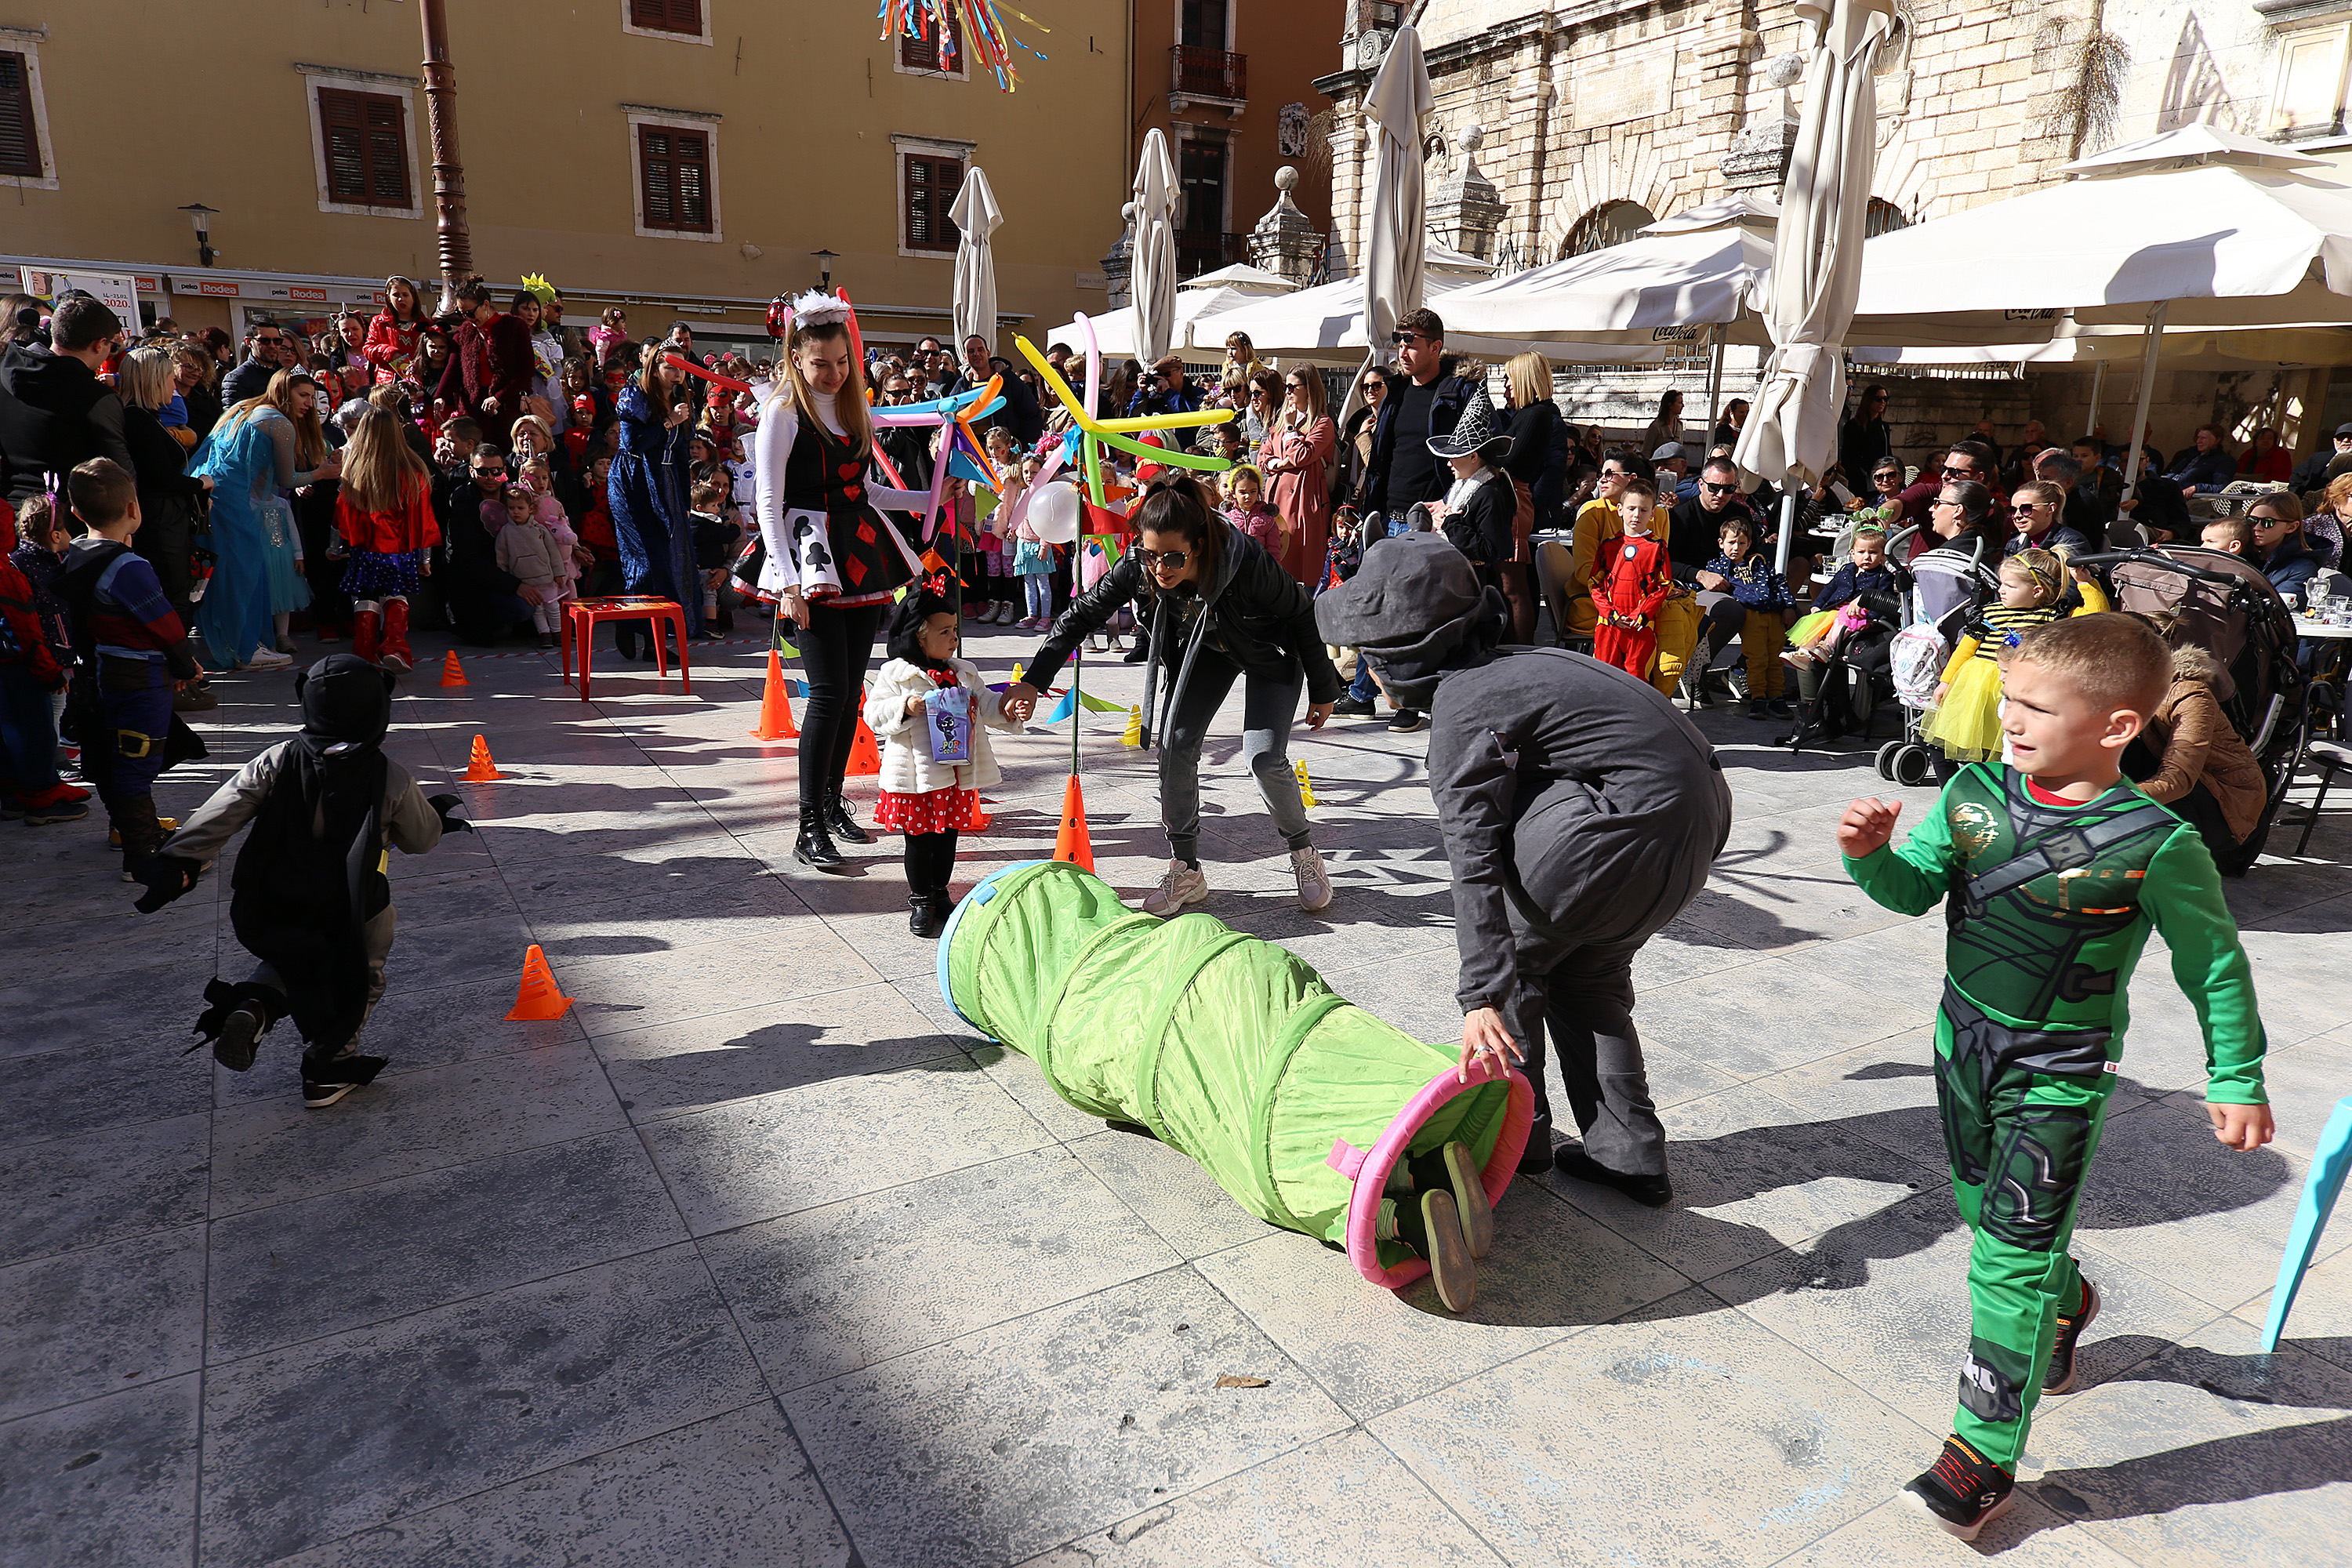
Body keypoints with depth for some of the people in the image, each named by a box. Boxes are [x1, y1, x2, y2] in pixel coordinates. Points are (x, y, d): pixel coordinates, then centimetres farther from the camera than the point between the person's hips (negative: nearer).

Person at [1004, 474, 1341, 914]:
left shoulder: (1247, 563, -39)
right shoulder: (1138, 566, -29)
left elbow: (1303, 615, -22)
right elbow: (1081, 614, -16)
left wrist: (1323, 690, -11)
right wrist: (1033, 680, -22)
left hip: (1270, 655, -4)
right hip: (1201, 648, 4)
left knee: (1263, 757, -17)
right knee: (1175, 746, -7)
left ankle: (1305, 855, 9)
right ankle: (1186, 870, 7)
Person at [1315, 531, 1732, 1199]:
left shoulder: (1460, 711, -12)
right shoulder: (1512, 662, 16)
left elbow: (1475, 863, -20)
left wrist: (1480, 998, -24)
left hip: (1637, 823, -10)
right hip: (1706, 801, 10)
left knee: (1513, 952, 9)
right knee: (1586, 970, 23)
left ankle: (1515, 1133, 20)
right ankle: (1629, 1155, 24)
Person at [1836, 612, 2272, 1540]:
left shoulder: (2156, 845, -19)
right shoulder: (1973, 793, -7)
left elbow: (2215, 967, -6)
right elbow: (1916, 889, -4)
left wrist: (2237, 1080, 2)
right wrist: (1873, 855, -25)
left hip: (2059, 1074, -5)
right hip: (1964, 1041, 6)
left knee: (2011, 1254, -2)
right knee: (1986, 1210, 24)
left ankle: (1983, 1457, 11)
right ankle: (2065, 1307, 57)